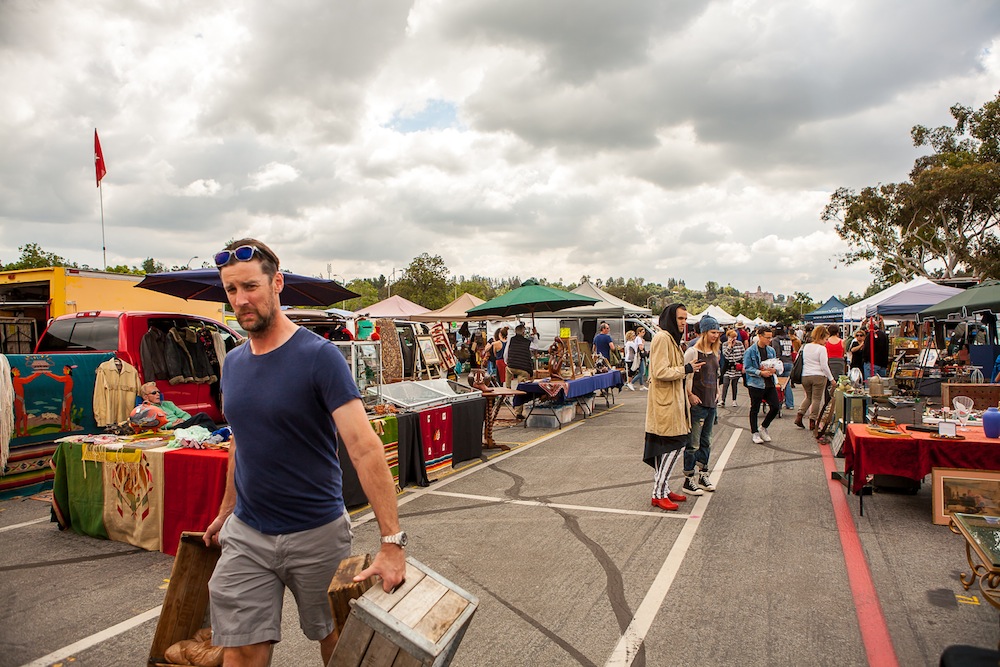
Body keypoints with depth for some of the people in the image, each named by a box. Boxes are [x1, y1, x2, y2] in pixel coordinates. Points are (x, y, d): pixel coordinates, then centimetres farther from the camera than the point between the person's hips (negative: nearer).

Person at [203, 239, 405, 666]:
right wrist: (226, 512, 19)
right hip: (245, 535, 4)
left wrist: (391, 541, -28)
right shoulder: (233, 363, 4)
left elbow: (364, 448, -24)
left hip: (317, 533, -4)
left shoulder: (319, 357, -17)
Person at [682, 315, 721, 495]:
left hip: (711, 404, 8)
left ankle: (702, 475, 28)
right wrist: (690, 396, -16)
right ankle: (689, 481, 7)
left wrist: (717, 392, 14)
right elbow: (686, 377, -17)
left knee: (706, 442, 16)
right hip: (697, 405, -8)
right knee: (693, 444, -2)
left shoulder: (714, 353, 11)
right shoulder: (692, 352, -13)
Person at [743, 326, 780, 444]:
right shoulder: (750, 351, -10)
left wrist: (773, 369, -7)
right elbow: (747, 368, -12)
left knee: (775, 407, 4)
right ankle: (754, 432, 22)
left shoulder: (771, 350, 8)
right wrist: (760, 372, -22)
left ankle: (763, 427, 26)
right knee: (755, 409, 7)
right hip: (755, 384, -5)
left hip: (769, 383, 5)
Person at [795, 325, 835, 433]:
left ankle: (799, 415, 6)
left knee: (809, 397, 21)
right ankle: (812, 422, 5)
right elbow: (824, 366, -12)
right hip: (818, 376, -6)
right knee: (816, 399, 4)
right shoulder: (821, 348, -11)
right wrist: (831, 379, -4)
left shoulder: (806, 346, 8)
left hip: (805, 376, 6)